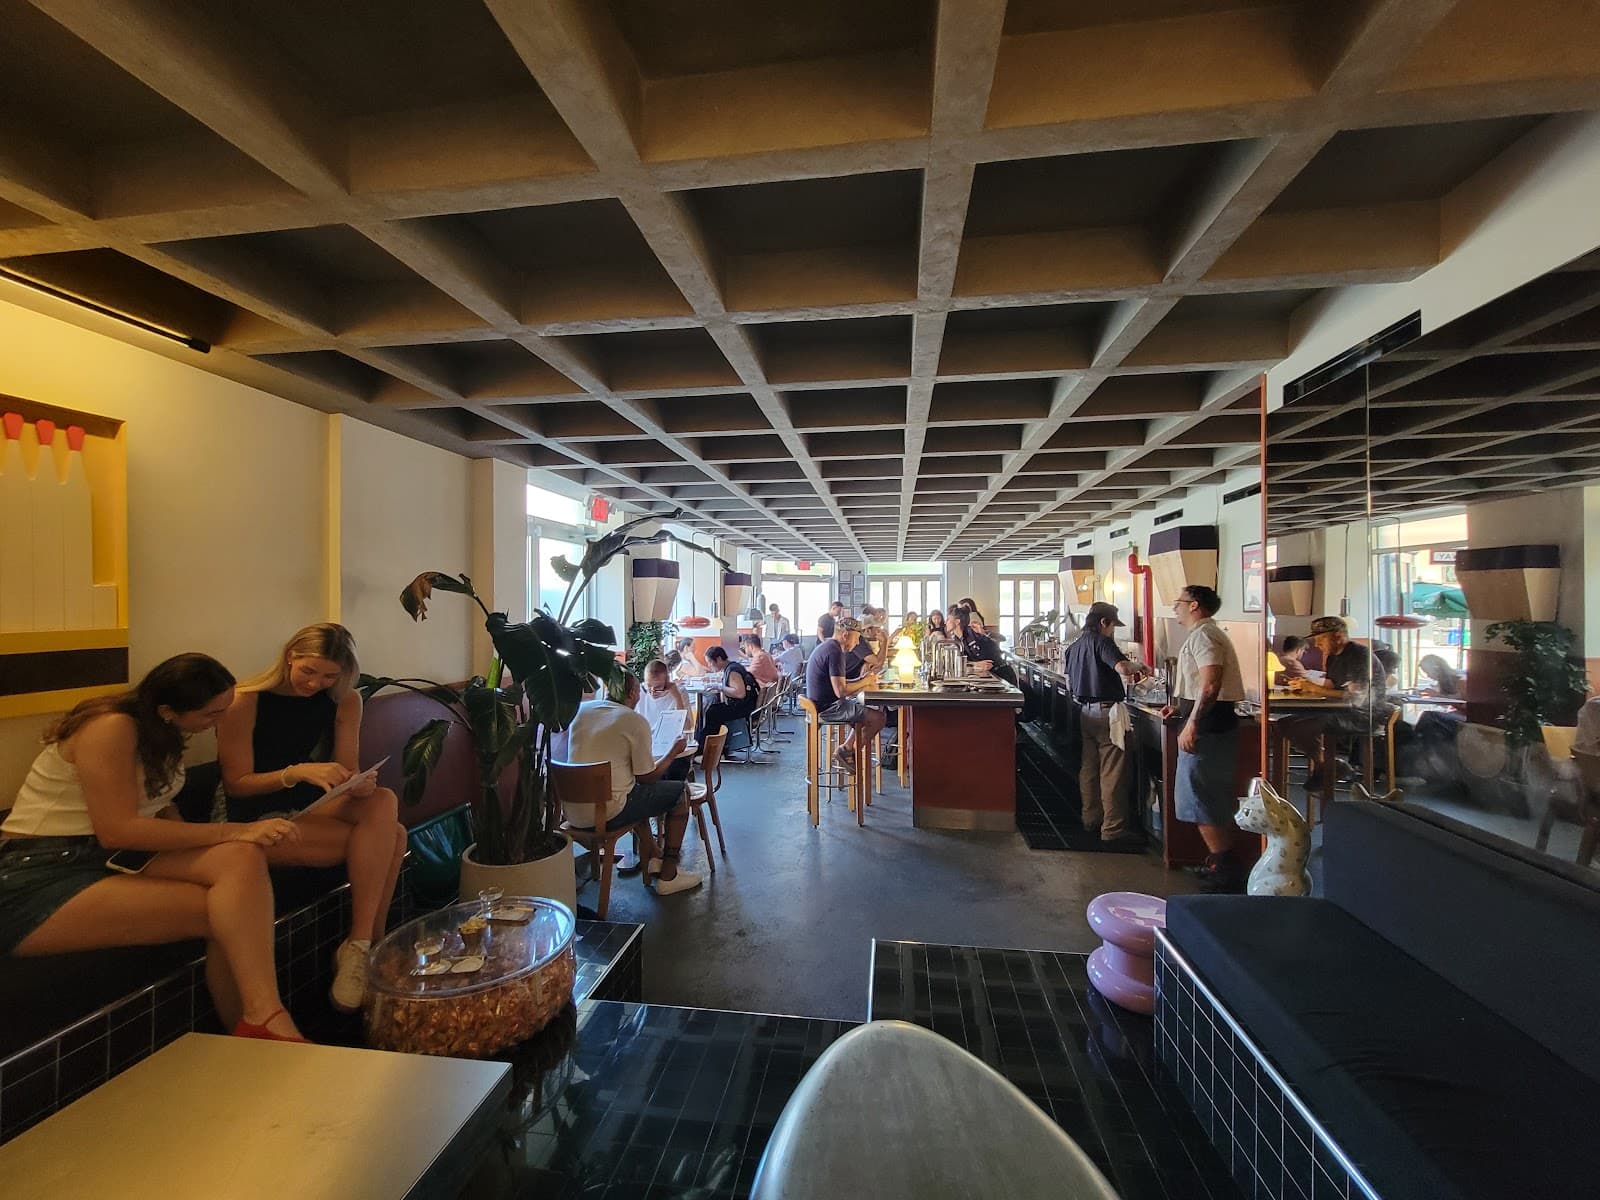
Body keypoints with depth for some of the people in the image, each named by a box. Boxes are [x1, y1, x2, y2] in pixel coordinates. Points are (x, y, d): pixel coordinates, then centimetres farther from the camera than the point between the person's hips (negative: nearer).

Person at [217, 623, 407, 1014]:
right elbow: (236, 783, -10)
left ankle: (359, 948, -22)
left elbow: (347, 773, 2)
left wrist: (359, 785, -22)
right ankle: (370, 944, -11)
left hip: (308, 809, 5)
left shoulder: (344, 702, 2)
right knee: (390, 837, -25)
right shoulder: (245, 701, -10)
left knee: (384, 803, -30)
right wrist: (298, 772, -27)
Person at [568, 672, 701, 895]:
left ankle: (654, 857, 35)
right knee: (680, 791, 10)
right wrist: (674, 751, 11)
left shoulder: (580, 710, 6)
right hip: (606, 814, -7)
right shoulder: (636, 721, -11)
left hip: (571, 812, 7)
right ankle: (668, 876, 15)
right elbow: (647, 777, -5)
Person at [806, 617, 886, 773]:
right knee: (878, 718, -15)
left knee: (867, 711, 23)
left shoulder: (826, 647, 13)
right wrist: (864, 682, -11)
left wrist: (862, 680, 7)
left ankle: (847, 749, 18)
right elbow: (841, 691, -26)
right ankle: (845, 751, 1)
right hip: (828, 708, -11)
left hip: (820, 705, 11)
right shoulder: (835, 652, -20)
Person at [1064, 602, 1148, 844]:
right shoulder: (1102, 642, -12)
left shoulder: (1074, 647, 14)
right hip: (1106, 711, -9)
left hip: (1084, 712, 9)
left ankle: (1091, 818, 24)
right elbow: (1123, 667, -27)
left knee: (1089, 768, 15)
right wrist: (1138, 667, -7)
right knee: (1112, 772, -3)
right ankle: (1113, 828, 0)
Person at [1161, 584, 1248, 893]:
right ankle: (1226, 861, 27)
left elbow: (1210, 686, -25)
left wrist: (1192, 725, -25)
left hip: (1206, 727, -11)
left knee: (1199, 799, -4)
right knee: (1218, 797, 17)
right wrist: (1181, 708, 16)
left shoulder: (1203, 635, -15)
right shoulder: (1206, 633, 19)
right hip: (1215, 723, 11)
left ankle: (1224, 866, 3)